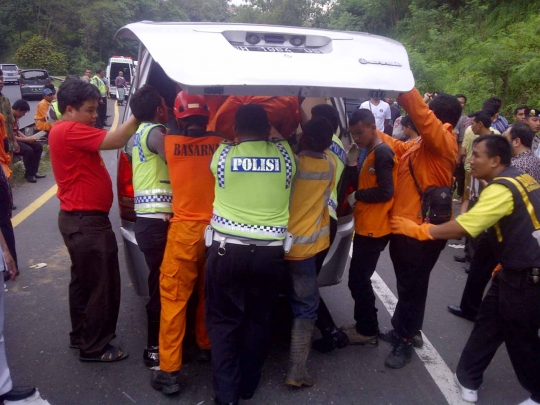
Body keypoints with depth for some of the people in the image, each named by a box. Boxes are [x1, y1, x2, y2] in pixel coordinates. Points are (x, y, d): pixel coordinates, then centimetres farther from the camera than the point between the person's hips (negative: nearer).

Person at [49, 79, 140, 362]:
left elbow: (107, 142, 7)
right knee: (101, 286, 0)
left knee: (84, 281, 21)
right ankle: (94, 347, 14)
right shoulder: (69, 131, -18)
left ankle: (81, 336, 36)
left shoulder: (71, 132, 16)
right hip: (86, 222, -11)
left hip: (79, 219, 11)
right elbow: (114, 141, -25)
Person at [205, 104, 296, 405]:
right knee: (259, 320, 17)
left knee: (223, 321, 12)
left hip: (227, 249, -1)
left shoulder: (223, 154, -2)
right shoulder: (285, 154, 0)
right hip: (270, 252, 1)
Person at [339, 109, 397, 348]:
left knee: (358, 280, -3)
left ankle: (368, 332, 10)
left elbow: (386, 192, -22)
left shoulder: (382, 153, -15)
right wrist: (352, 163, -2)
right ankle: (364, 325, 28)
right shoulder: (371, 154, 15)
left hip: (374, 229, -10)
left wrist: (357, 196, -11)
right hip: (366, 227, 10)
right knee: (360, 279, 16)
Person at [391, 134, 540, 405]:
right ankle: (468, 378, 29)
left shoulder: (502, 189, -23)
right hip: (517, 270, 10)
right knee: (488, 324, 16)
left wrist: (418, 229, -17)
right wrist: (505, 262, 19)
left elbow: (462, 228, -28)